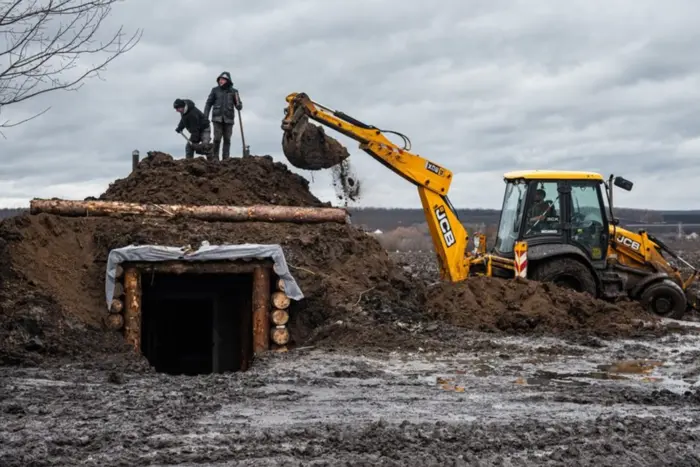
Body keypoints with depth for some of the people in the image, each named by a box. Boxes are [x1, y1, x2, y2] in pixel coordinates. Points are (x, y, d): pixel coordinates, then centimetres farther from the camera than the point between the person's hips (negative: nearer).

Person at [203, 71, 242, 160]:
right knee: (217, 139, -10)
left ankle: (226, 159, 4)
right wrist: (205, 117, -3)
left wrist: (238, 105, -21)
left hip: (228, 119, 1)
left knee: (227, 139, 0)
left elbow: (239, 106, 4)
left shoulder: (233, 91, 2)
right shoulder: (215, 90, 1)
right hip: (217, 118, -1)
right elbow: (209, 104, 4)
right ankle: (215, 158, 4)